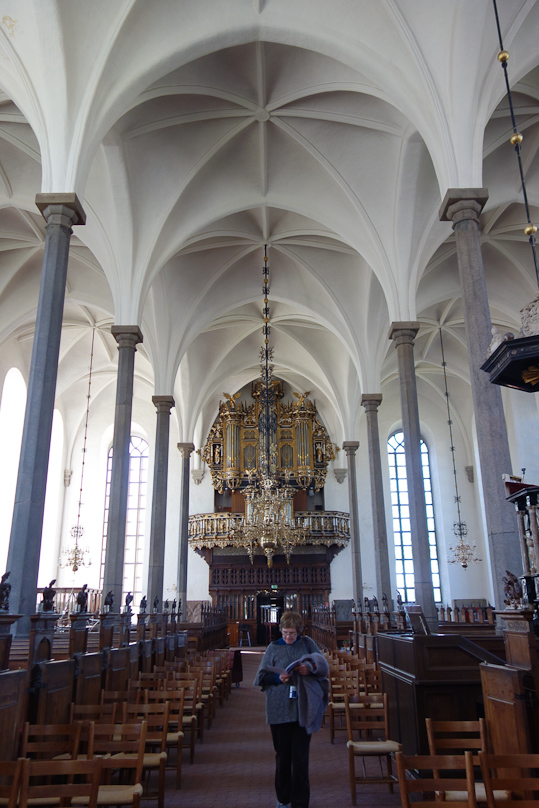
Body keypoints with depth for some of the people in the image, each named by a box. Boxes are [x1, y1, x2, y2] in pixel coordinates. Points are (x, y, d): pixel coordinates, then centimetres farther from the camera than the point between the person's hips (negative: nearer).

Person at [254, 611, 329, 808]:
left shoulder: (307, 644, 4)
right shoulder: (273, 648, 3)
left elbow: (324, 666, 5)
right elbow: (262, 675, 4)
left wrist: (310, 668, -15)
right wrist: (277, 678, -15)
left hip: (303, 709, 0)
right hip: (279, 709, 1)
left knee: (300, 756, -1)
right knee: (283, 755, 11)